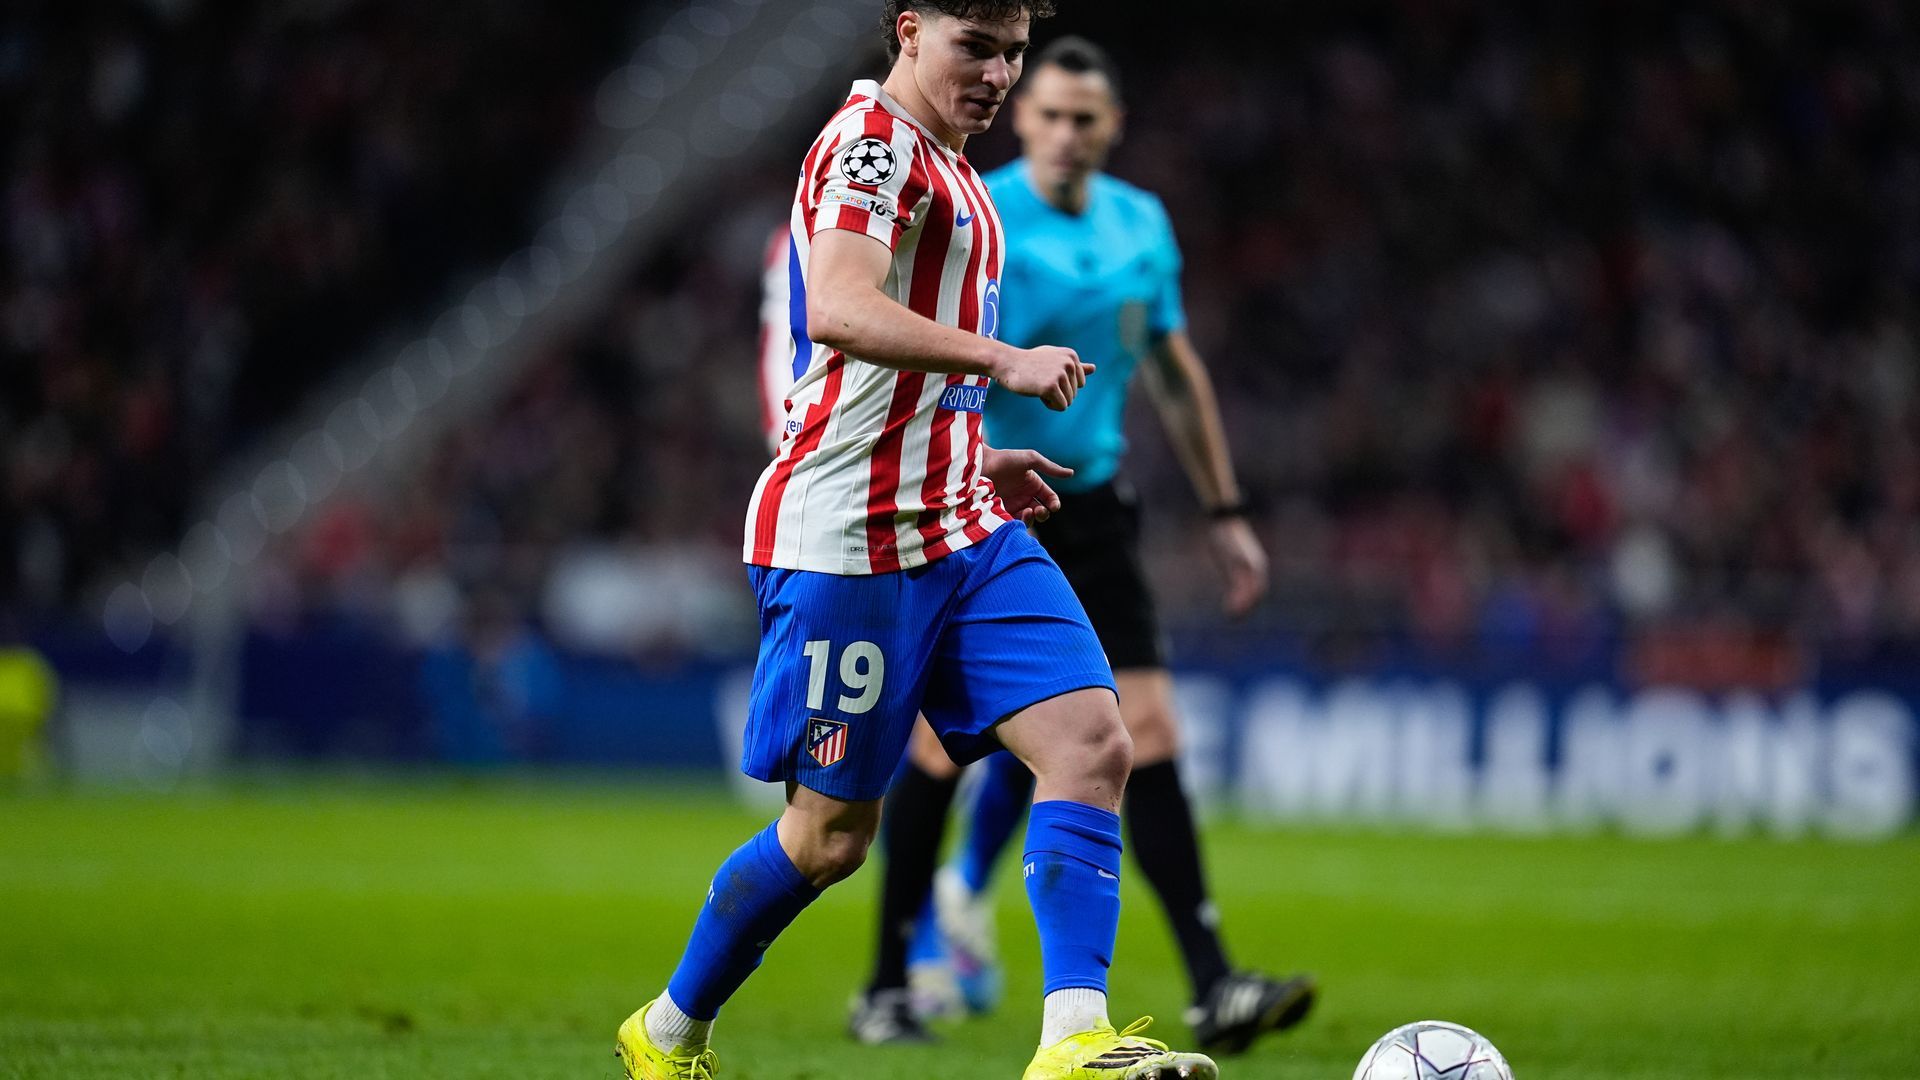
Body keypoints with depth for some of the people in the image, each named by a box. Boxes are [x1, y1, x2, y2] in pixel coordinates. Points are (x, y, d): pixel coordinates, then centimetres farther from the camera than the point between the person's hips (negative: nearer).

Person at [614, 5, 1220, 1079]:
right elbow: (839, 312, -29)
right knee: (834, 831, 0)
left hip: (963, 529, 9)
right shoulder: (873, 143, -11)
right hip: (850, 537, -9)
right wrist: (1002, 361, -35)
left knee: (1093, 742, -11)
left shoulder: (942, 166, 21)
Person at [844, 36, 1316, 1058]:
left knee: (1148, 733, -7)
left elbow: (1175, 371, 17)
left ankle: (1214, 991, -10)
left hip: (1087, 511, 4)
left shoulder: (1141, 225, 6)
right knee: (943, 743, -1)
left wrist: (1224, 513, 16)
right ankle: (886, 989, 15)